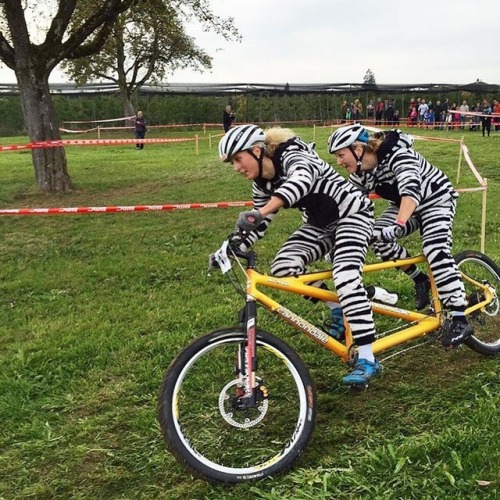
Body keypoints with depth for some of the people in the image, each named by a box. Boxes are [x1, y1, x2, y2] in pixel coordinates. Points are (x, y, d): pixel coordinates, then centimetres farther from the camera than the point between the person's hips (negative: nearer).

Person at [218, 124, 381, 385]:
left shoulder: (291, 156, -28)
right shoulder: (261, 184, -4)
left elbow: (303, 178, -52)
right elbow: (259, 225, 6)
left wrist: (260, 212, -65)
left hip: (352, 213, -8)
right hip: (320, 223, 8)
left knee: (345, 278, -27)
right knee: (283, 266, -12)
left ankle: (367, 360, -20)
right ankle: (338, 309, 9)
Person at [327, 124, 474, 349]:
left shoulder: (397, 155, -33)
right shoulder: (359, 174, -11)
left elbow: (411, 190, -48)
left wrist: (398, 225, -62)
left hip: (436, 199, -7)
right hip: (403, 205, 7)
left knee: (436, 253, -24)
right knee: (378, 238, -18)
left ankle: (460, 320, -18)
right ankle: (420, 280, 2)